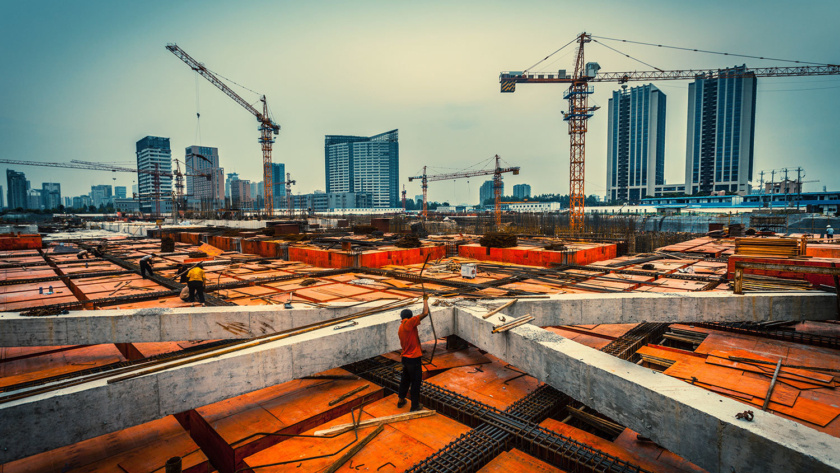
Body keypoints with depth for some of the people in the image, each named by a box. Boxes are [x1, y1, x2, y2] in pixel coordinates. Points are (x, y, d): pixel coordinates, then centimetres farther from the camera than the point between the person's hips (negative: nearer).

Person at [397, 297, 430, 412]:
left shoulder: (401, 328, 8)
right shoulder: (409, 323, -17)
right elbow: (425, 313, -22)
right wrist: (425, 301, -9)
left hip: (405, 358, 8)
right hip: (414, 359, -8)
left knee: (405, 380, 24)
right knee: (416, 382, 6)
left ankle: (401, 400, 38)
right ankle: (415, 406, 17)